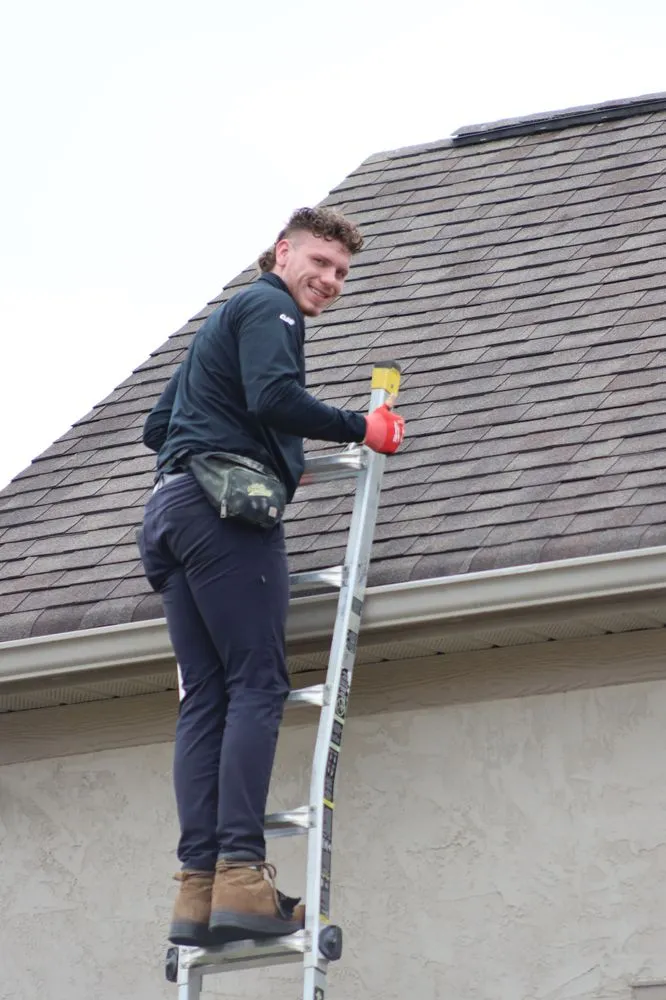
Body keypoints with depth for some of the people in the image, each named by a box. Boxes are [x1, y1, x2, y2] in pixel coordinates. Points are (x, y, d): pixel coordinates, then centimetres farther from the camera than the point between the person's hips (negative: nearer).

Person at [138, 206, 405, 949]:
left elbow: (156, 426, 35)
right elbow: (274, 398, -16)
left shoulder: (221, 323, 32)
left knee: (204, 701, 0)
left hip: (170, 510, 9)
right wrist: (361, 429, -6)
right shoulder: (268, 309, 2)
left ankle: (197, 888, -10)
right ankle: (241, 875, -24)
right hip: (225, 505, -9)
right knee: (257, 686, -13)